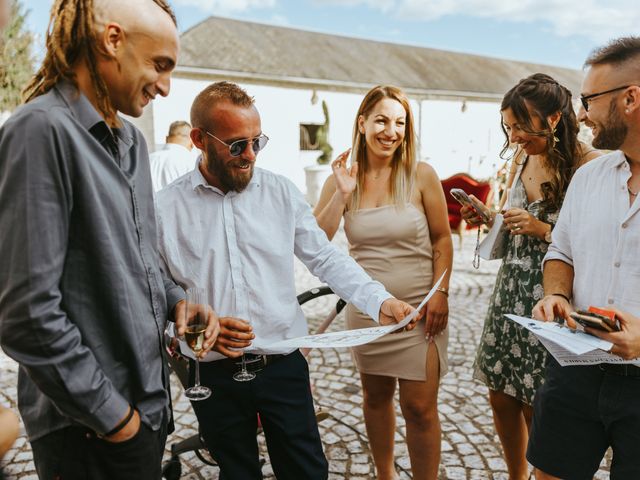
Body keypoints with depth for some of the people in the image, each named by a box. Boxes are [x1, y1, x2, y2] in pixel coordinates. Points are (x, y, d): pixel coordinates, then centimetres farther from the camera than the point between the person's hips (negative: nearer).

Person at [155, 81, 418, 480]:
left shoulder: (282, 192, -2)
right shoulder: (167, 207, -6)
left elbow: (326, 258, -1)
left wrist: (380, 301, -13)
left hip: (284, 366, 1)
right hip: (214, 374, 0)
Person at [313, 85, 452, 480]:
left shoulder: (421, 175, -7)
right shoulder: (342, 178, -1)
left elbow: (442, 240, -3)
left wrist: (440, 293, -11)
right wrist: (342, 194, -17)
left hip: (418, 306, -3)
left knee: (420, 407, 1)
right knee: (376, 396, 18)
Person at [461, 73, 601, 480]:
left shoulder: (587, 164, -13)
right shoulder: (521, 159, 8)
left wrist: (541, 229, -18)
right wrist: (488, 218, 0)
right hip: (512, 287, 7)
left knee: (537, 409, 6)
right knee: (502, 399, 14)